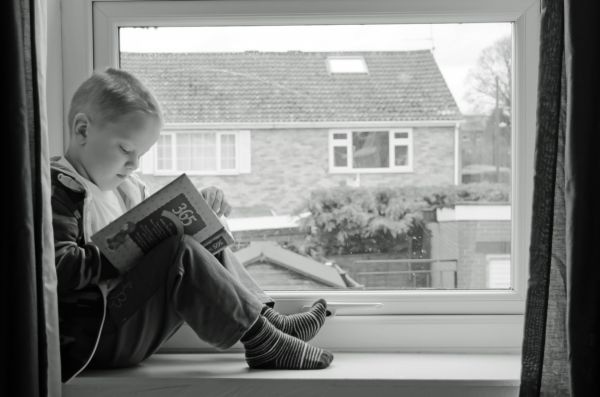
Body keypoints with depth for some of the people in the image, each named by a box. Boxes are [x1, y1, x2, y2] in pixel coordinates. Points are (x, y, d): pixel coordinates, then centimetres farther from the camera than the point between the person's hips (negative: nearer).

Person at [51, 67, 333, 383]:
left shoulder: (124, 188, 17)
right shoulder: (59, 190, -14)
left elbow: (159, 232, 23)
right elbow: (58, 268, -26)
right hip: (94, 338, -10)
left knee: (206, 247, 12)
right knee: (182, 253, -26)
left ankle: (269, 320, 3)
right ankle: (261, 344, -19)